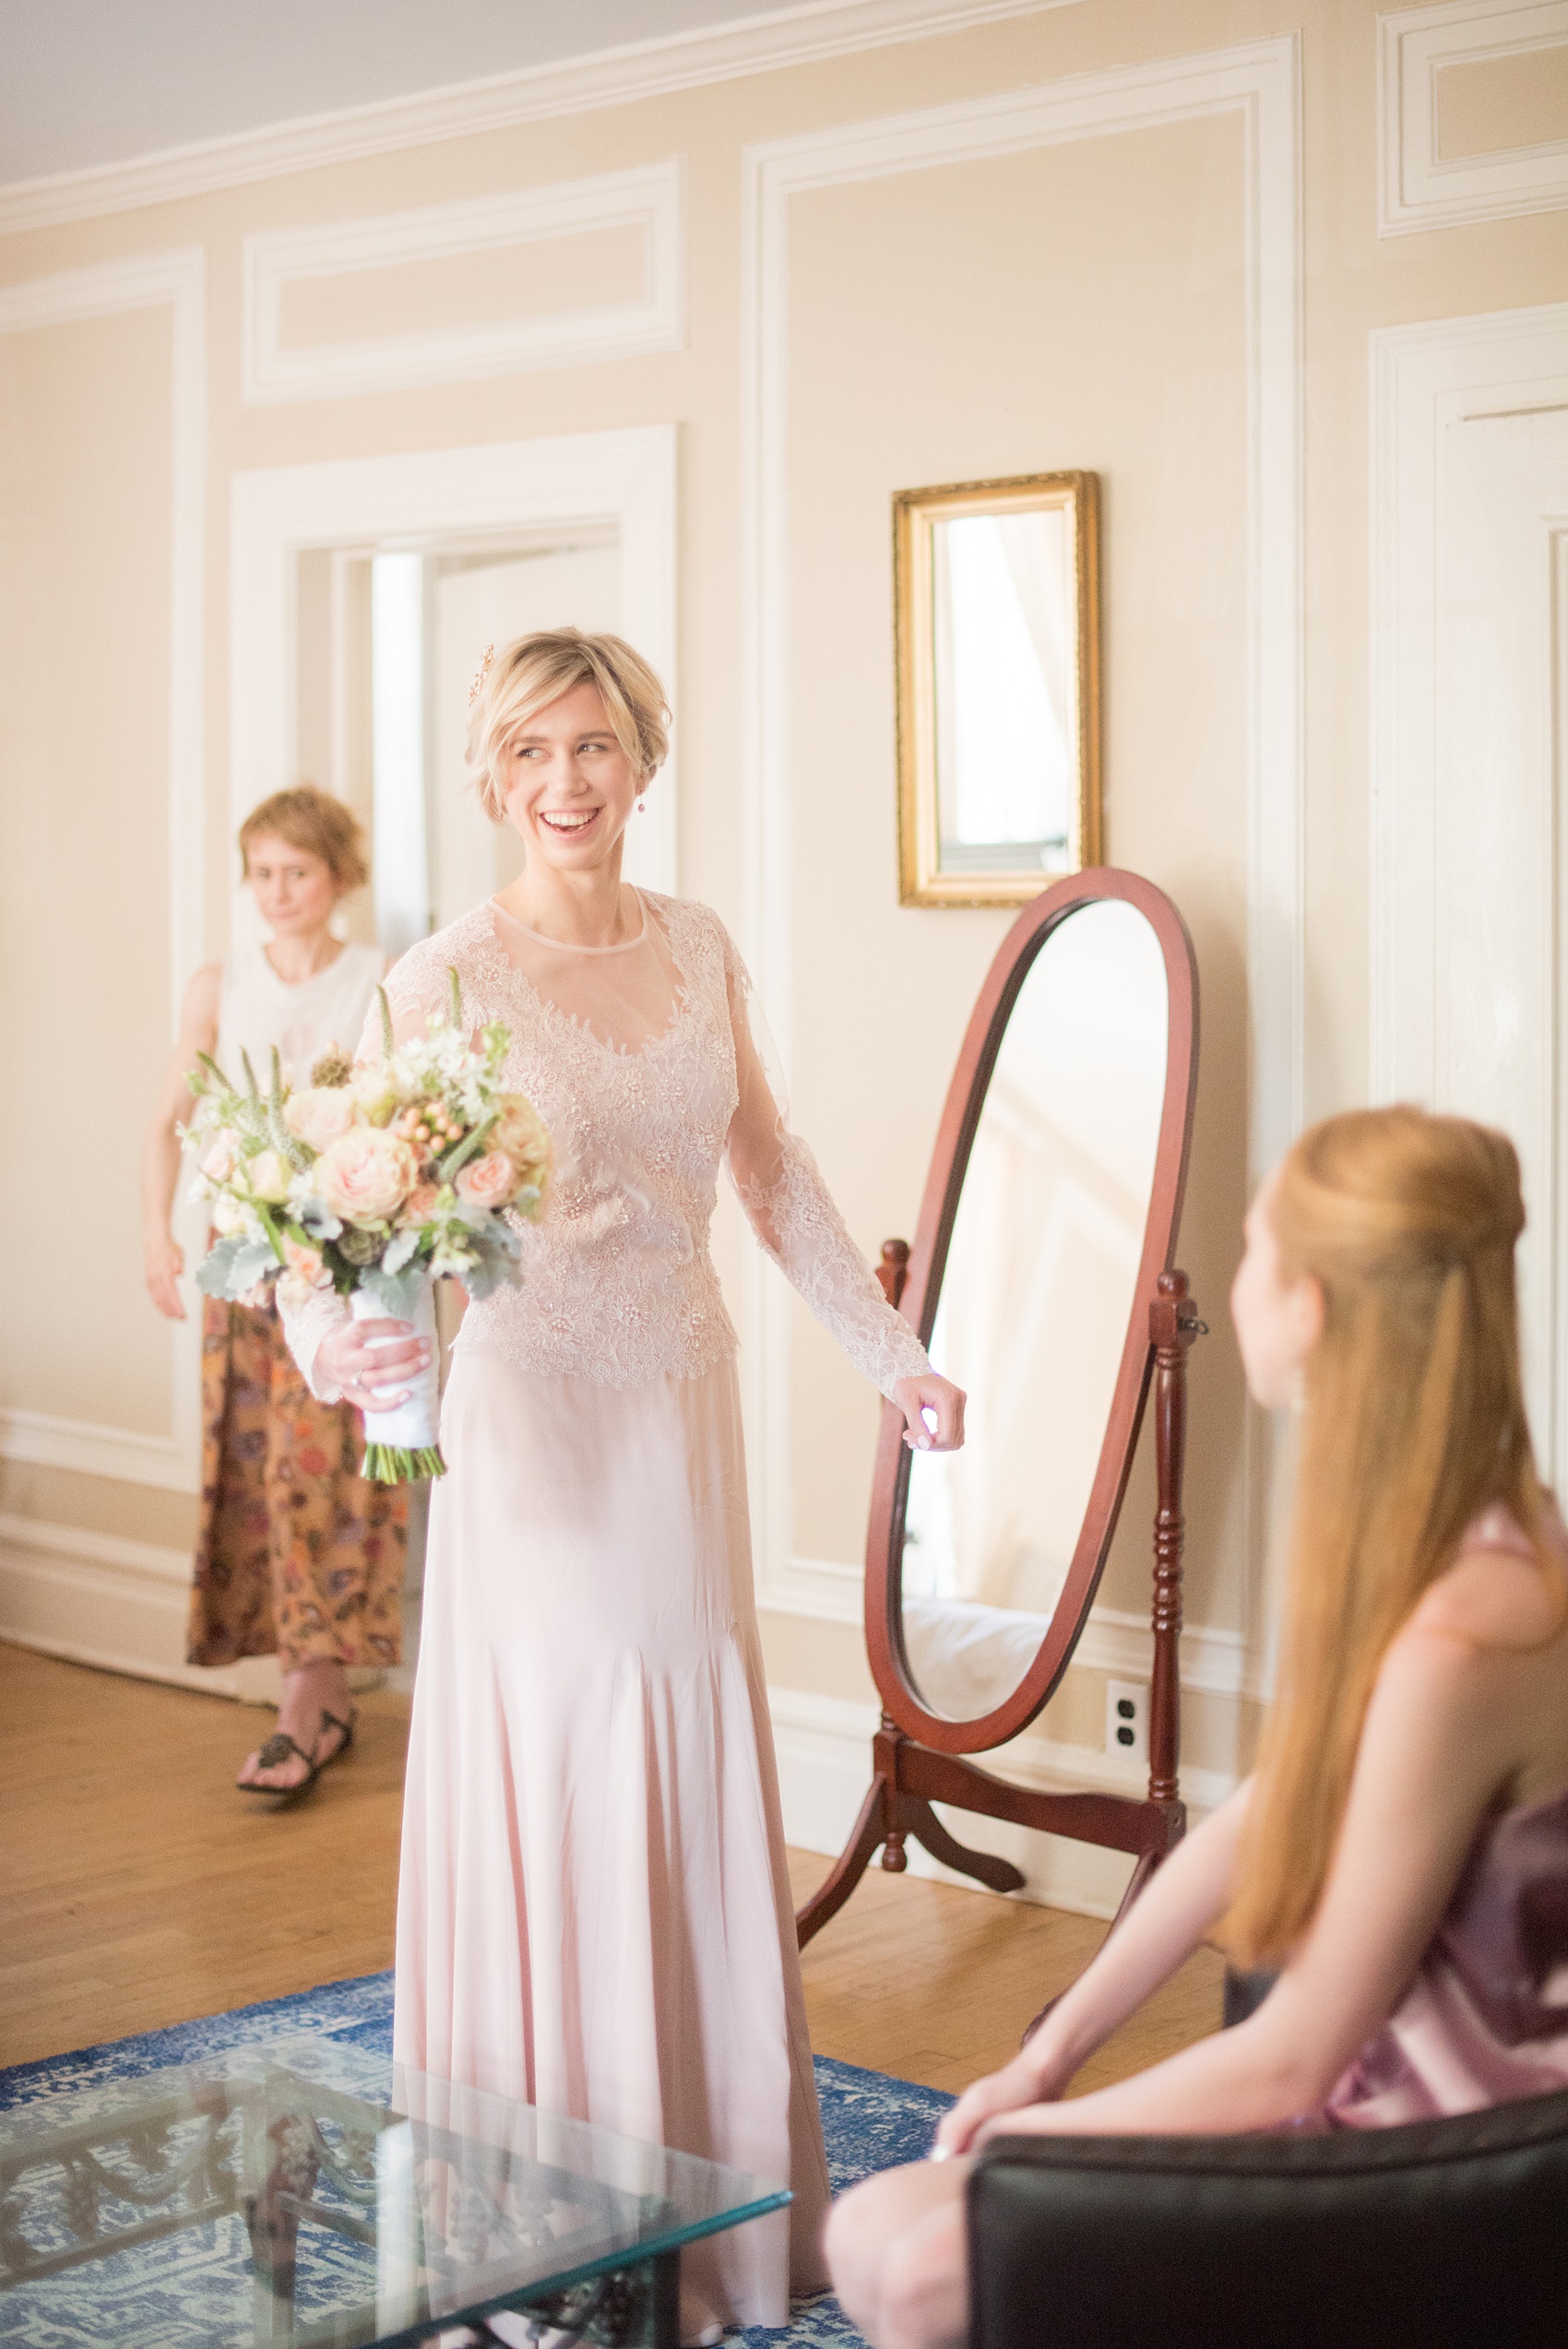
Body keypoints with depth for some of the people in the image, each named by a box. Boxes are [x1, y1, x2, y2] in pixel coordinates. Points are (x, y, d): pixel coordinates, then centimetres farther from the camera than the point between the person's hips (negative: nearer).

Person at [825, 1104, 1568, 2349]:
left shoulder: (1463, 1637, -30)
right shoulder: (1421, 1539, 0)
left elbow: (1291, 2058, -22)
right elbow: (1259, 1816, 11)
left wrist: (1042, 2128, -7)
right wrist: (1051, 2051, 8)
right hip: (1361, 2109, 8)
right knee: (874, 2234, 3)